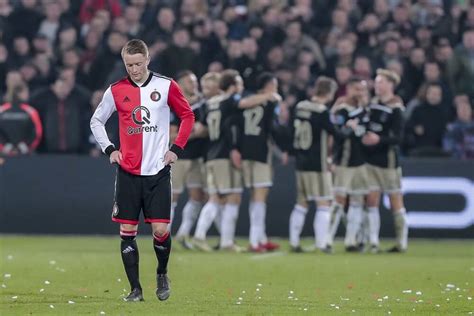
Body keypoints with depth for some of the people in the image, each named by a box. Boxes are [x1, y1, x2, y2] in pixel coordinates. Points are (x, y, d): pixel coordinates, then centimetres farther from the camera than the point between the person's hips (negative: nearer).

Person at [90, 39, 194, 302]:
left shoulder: (166, 86, -1)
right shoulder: (116, 91, 3)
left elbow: (187, 115, 9)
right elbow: (96, 121, 15)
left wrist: (176, 148, 2)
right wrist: (109, 149, 4)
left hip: (158, 171, -1)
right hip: (128, 172, 2)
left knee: (160, 229, -8)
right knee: (127, 231, -2)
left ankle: (162, 274, 20)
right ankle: (135, 288, 5)